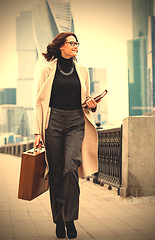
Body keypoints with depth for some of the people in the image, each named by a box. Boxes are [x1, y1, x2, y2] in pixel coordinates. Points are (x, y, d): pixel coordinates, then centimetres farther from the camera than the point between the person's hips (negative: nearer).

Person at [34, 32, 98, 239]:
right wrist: (38, 131, -1)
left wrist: (91, 104, -2)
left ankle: (70, 218, -12)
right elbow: (40, 102, 6)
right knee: (56, 172, -1)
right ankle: (59, 221, 11)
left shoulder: (82, 71, 14)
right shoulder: (48, 70, 7)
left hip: (75, 123, 1)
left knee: (71, 167, -20)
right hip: (53, 121, -1)